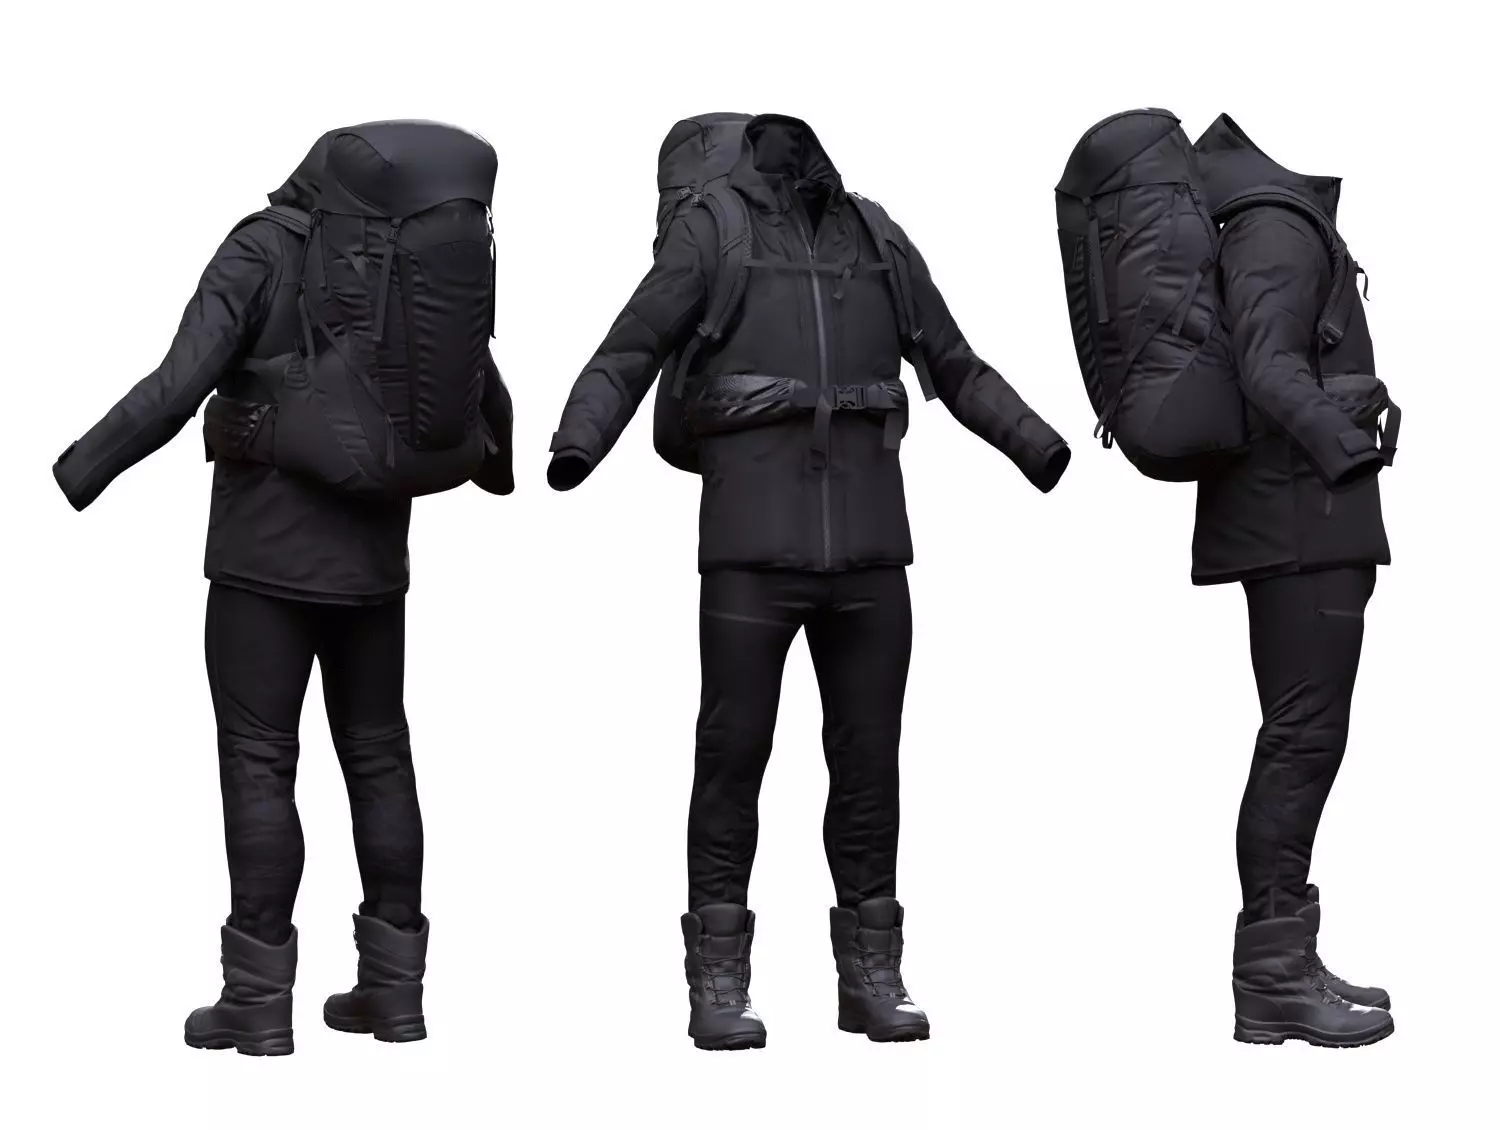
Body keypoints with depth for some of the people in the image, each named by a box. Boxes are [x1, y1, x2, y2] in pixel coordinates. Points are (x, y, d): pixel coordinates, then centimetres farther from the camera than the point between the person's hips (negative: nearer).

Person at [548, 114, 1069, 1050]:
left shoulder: (875, 239, 14)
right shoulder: (708, 233, 2)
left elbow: (957, 368, 20)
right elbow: (625, 360, -4)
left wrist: (1040, 447, 7)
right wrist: (577, 446, -23)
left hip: (868, 540, 4)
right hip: (754, 542, -3)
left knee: (868, 755, 5)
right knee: (733, 755, -2)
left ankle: (871, 978, 14)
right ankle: (719, 986, 6)